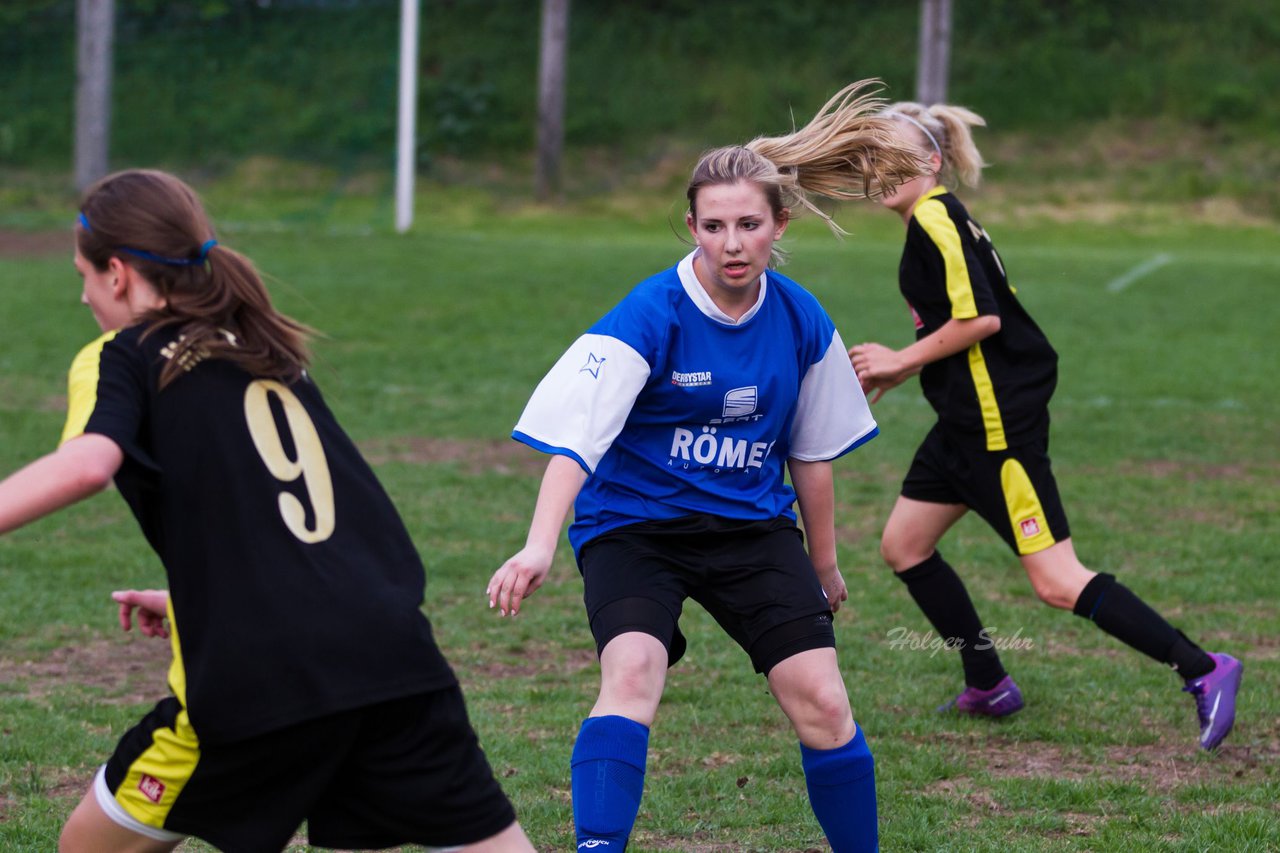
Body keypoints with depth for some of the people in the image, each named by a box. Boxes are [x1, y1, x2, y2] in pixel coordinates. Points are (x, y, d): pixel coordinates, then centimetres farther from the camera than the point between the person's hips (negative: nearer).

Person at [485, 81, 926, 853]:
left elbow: (812, 452, 12)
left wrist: (824, 565, 21)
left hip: (752, 526, 4)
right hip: (635, 523, -4)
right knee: (632, 672, -30)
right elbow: (574, 438, -27)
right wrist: (540, 547, -42)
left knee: (822, 702, -7)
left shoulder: (802, 323, -3)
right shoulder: (649, 318, -18)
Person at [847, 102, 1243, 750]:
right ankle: (989, 686, 23)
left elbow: (981, 318, -23)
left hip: (999, 424, -11)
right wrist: (897, 370, 15)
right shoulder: (932, 220, 15)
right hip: (968, 423, 11)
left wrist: (902, 359, -14)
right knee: (903, 545, 15)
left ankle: (1203, 671, -10)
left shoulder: (935, 219, -15)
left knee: (1057, 583, -12)